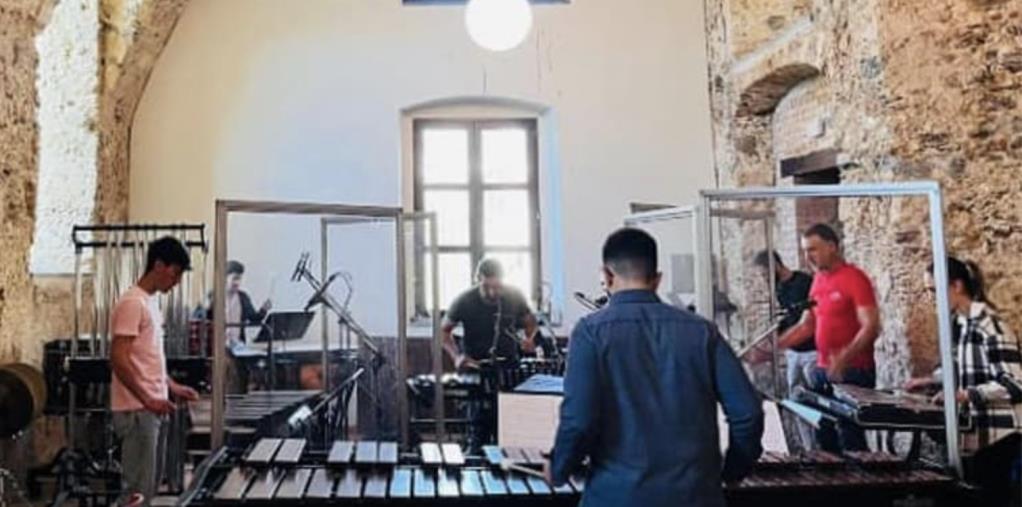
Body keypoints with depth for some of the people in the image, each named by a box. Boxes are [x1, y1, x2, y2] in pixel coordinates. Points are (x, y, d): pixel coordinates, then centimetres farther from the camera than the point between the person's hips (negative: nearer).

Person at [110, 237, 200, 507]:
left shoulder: (151, 302, 14)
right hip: (136, 410, -10)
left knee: (151, 482, 16)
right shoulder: (132, 303, -16)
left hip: (153, 409, 10)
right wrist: (147, 400, -21)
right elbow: (118, 360, -21)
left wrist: (172, 387, 14)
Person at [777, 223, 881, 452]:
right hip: (821, 371, 7)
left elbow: (871, 327, -17)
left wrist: (844, 357, -32)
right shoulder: (818, 280, 12)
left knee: (850, 439, -6)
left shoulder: (855, 278, -10)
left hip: (853, 372, -7)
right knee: (823, 437, 11)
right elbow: (806, 326, 17)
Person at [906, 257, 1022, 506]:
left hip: (996, 436, -8)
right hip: (970, 432, 8)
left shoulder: (989, 326, -20)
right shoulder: (958, 322, 7)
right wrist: (931, 380, 8)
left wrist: (965, 395, -29)